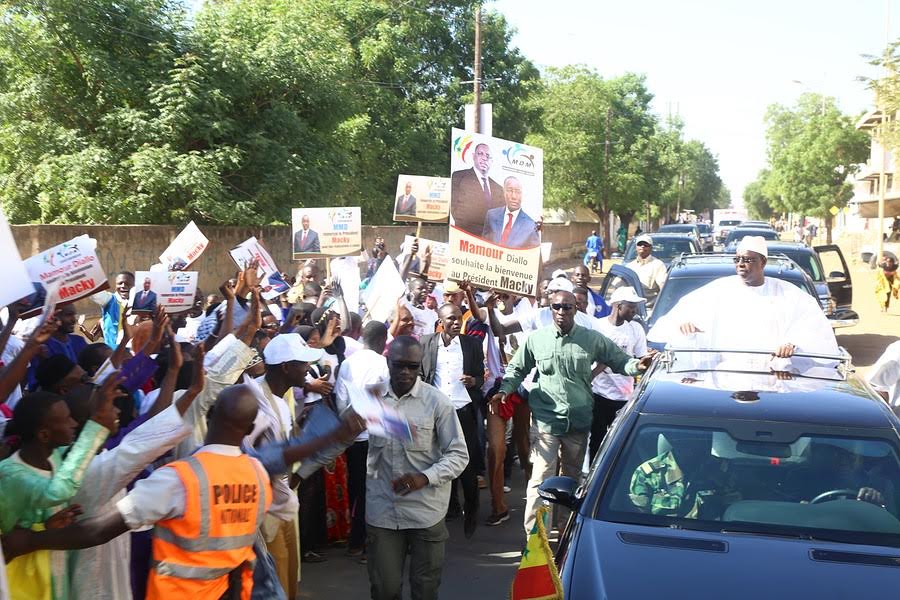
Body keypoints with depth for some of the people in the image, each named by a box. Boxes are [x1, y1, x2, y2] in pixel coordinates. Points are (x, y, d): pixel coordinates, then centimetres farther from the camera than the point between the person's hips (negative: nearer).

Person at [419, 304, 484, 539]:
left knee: (468, 464, -1)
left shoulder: (472, 344, 3)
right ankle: (450, 506, 26)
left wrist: (473, 381, -14)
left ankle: (471, 513, 12)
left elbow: (480, 377, 8)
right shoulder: (426, 343, 3)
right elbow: (420, 375, 7)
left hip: (464, 411, -1)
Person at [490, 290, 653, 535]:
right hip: (546, 420, -2)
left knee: (572, 478, 17)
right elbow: (517, 368, 10)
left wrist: (637, 366, -13)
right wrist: (505, 390, -5)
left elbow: (618, 361, 7)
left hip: (579, 421, 2)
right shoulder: (536, 339, -1)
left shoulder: (592, 339, 0)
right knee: (541, 478, -9)